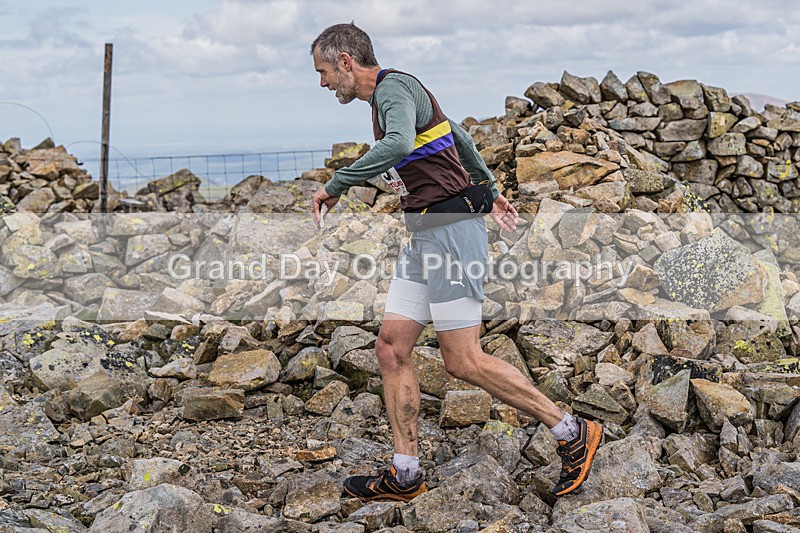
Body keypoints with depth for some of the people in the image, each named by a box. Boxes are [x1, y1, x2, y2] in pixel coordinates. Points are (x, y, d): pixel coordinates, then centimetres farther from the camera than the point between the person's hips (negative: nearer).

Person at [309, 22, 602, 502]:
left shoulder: (394, 86, -11)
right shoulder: (391, 93, 21)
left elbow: (398, 144, -33)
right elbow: (459, 137, 31)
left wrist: (336, 185, -25)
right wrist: (490, 191, 36)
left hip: (451, 228, -10)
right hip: (425, 234, 10)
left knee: (464, 361, -9)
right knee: (392, 346, 4)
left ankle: (573, 434, 3)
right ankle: (405, 476, 9)